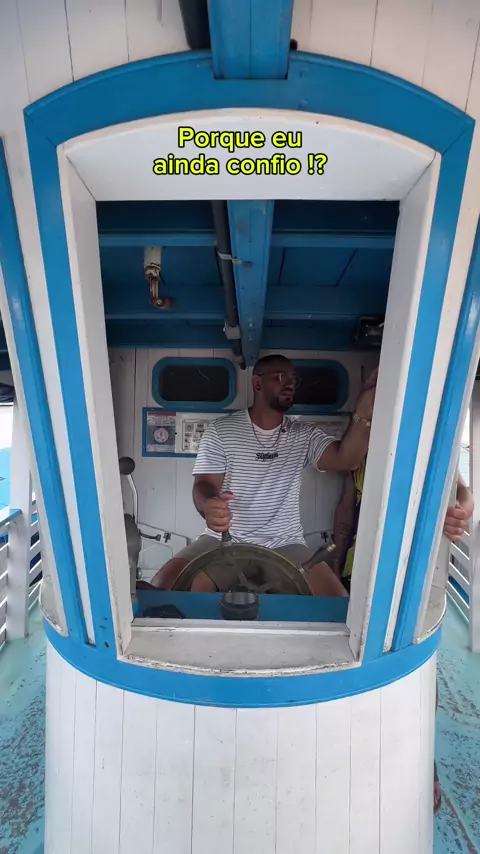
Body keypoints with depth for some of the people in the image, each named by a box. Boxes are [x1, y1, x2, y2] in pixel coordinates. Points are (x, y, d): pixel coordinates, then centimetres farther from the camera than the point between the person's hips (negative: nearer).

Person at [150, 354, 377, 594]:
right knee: (163, 587, -21)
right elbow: (205, 483, -8)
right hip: (223, 539, -1)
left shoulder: (305, 435, 3)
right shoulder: (220, 430, -2)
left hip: (285, 545, 2)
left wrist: (363, 414, -34)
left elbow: (346, 460, -14)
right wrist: (209, 507, -34)